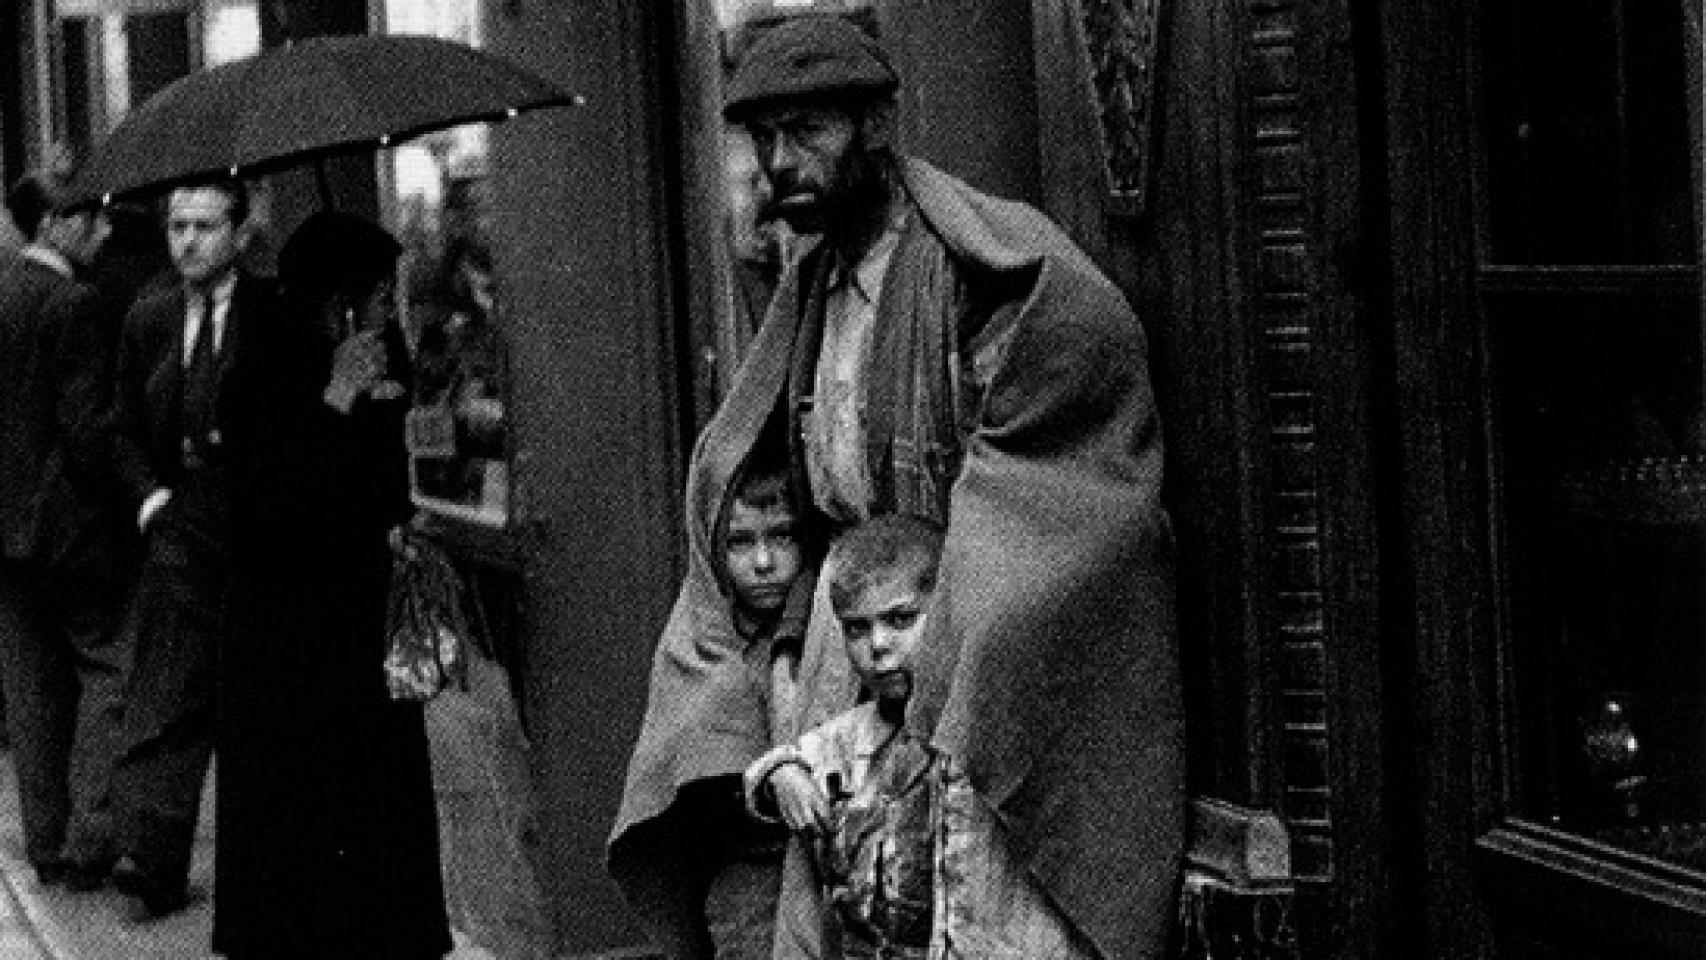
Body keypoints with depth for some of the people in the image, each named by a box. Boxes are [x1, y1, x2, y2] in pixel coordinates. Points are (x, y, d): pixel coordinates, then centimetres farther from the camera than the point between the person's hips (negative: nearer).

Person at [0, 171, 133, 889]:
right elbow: (86, 427, -19)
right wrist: (117, 499, -6)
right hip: (70, 522, -7)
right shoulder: (76, 305, -16)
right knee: (109, 670, 3)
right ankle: (90, 842, -2)